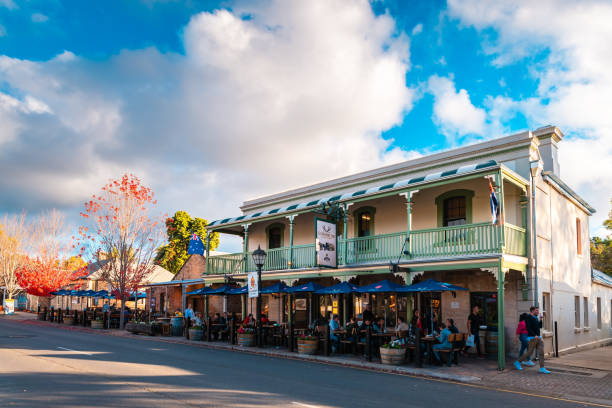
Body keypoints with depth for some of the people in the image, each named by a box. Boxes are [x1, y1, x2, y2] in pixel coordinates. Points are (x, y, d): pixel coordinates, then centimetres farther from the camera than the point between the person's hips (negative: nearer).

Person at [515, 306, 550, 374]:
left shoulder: (536, 317, 16)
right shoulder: (528, 317, -11)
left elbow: (540, 326, 18)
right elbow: (528, 328, -19)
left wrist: (541, 320, 2)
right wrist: (534, 335, -24)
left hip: (539, 337, 8)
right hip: (532, 338, -8)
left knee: (541, 352, -1)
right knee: (529, 352, -3)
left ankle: (542, 368, 0)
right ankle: (518, 362, 13)